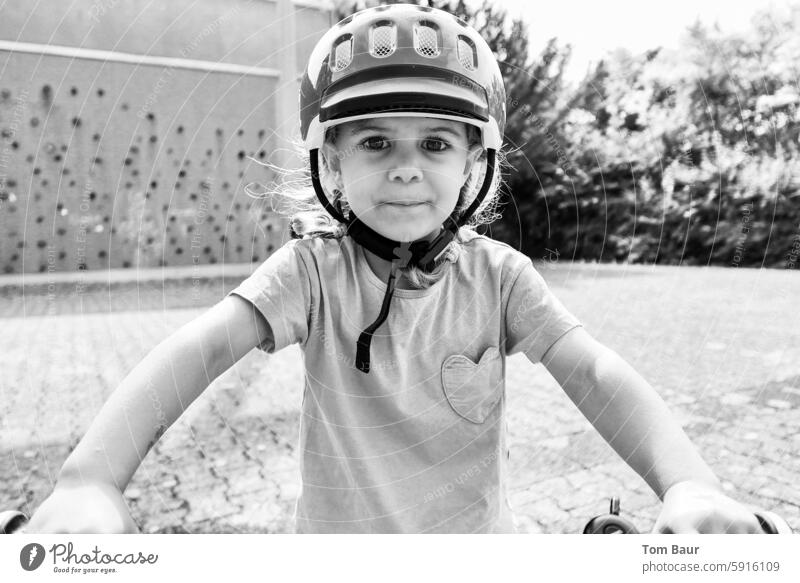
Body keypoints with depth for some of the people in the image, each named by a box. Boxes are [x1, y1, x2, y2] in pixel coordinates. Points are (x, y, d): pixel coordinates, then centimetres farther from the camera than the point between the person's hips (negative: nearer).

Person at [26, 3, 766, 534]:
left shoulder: (498, 274, -10)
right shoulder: (313, 268, -14)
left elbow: (593, 370, -19)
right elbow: (204, 344, -25)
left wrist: (688, 483, -33)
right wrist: (90, 478, -38)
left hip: (480, 532, 2)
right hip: (341, 533, -1)